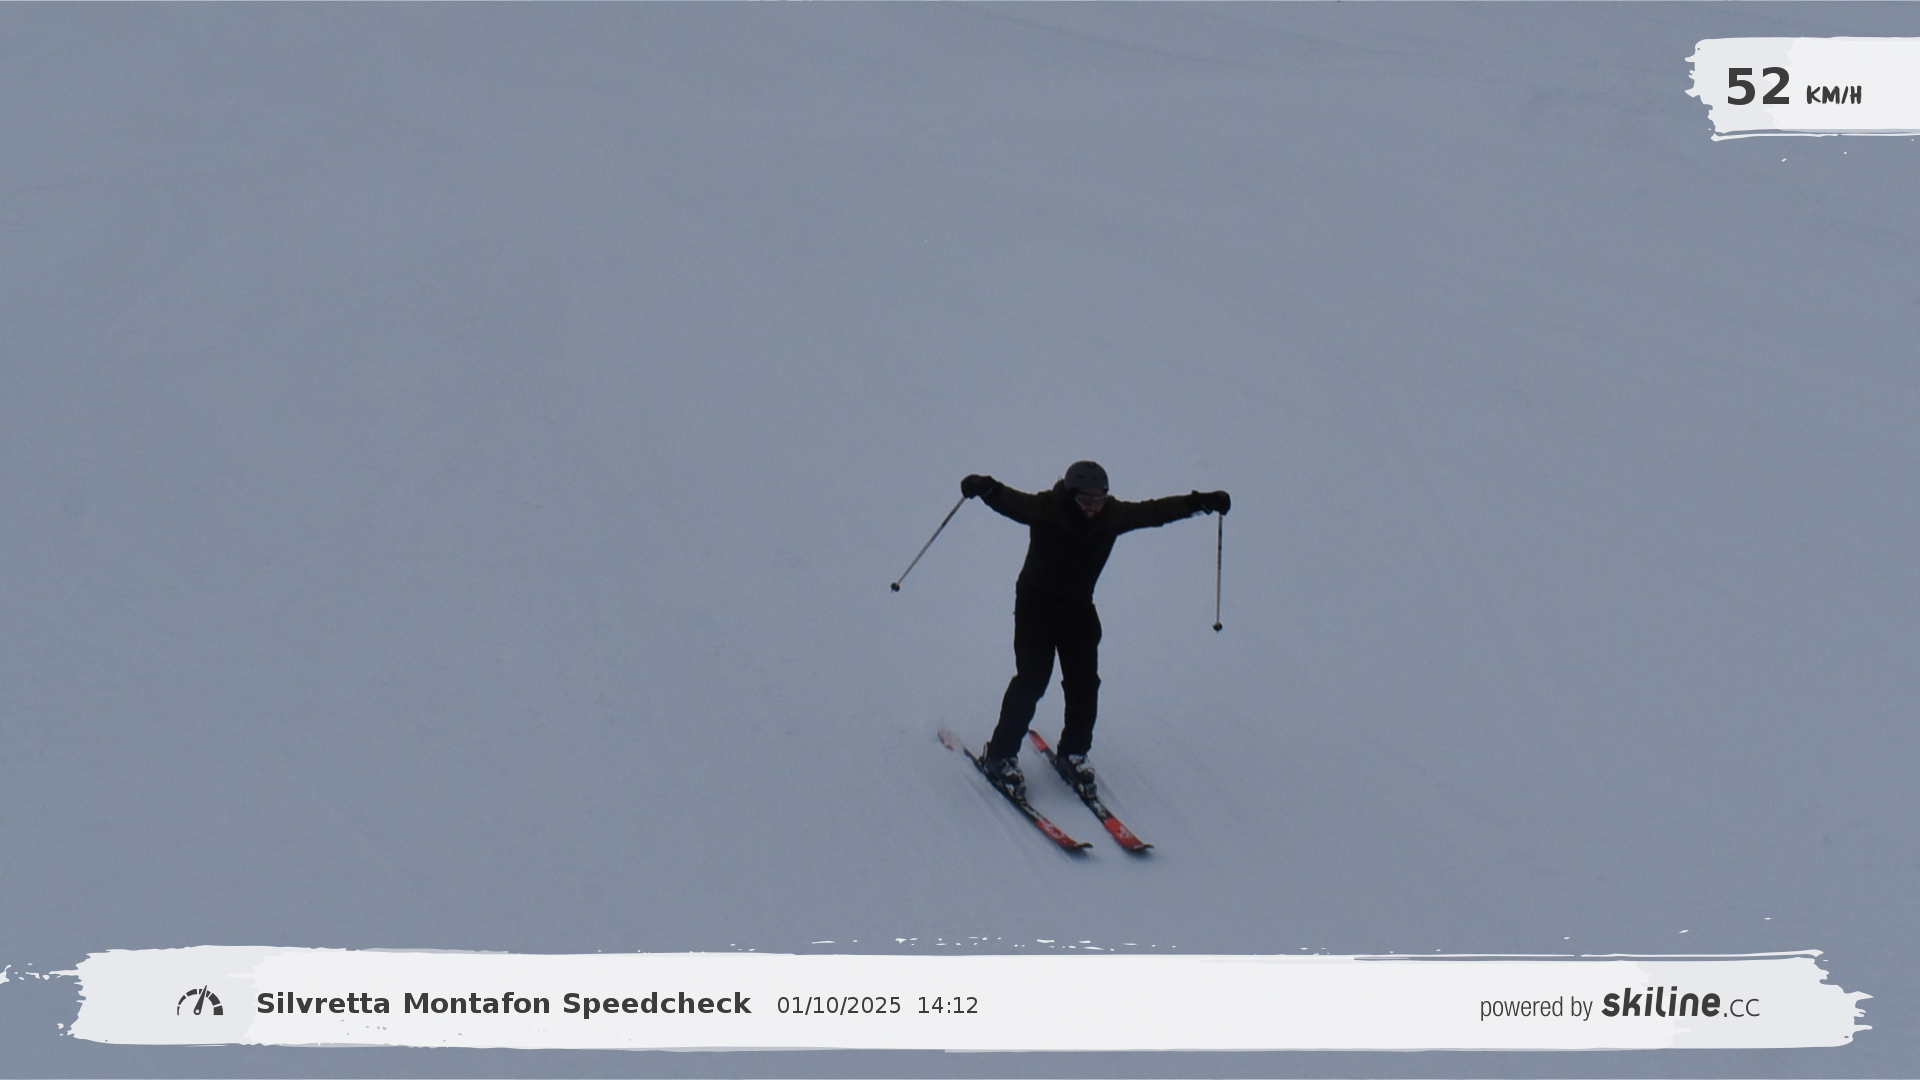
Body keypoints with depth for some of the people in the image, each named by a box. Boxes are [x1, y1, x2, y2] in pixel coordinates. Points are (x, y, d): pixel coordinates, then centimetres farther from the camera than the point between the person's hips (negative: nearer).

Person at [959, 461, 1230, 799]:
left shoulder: (1113, 515, -9)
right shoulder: (1046, 509, -22)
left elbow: (1155, 510, -2)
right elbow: (1012, 502, -36)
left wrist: (1200, 502, -5)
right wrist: (986, 489, -58)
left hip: (1079, 609, 5)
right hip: (1036, 606, -4)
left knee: (1084, 685, 1)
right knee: (1032, 681, -10)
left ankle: (1073, 754, 21)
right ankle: (1001, 755, 3)